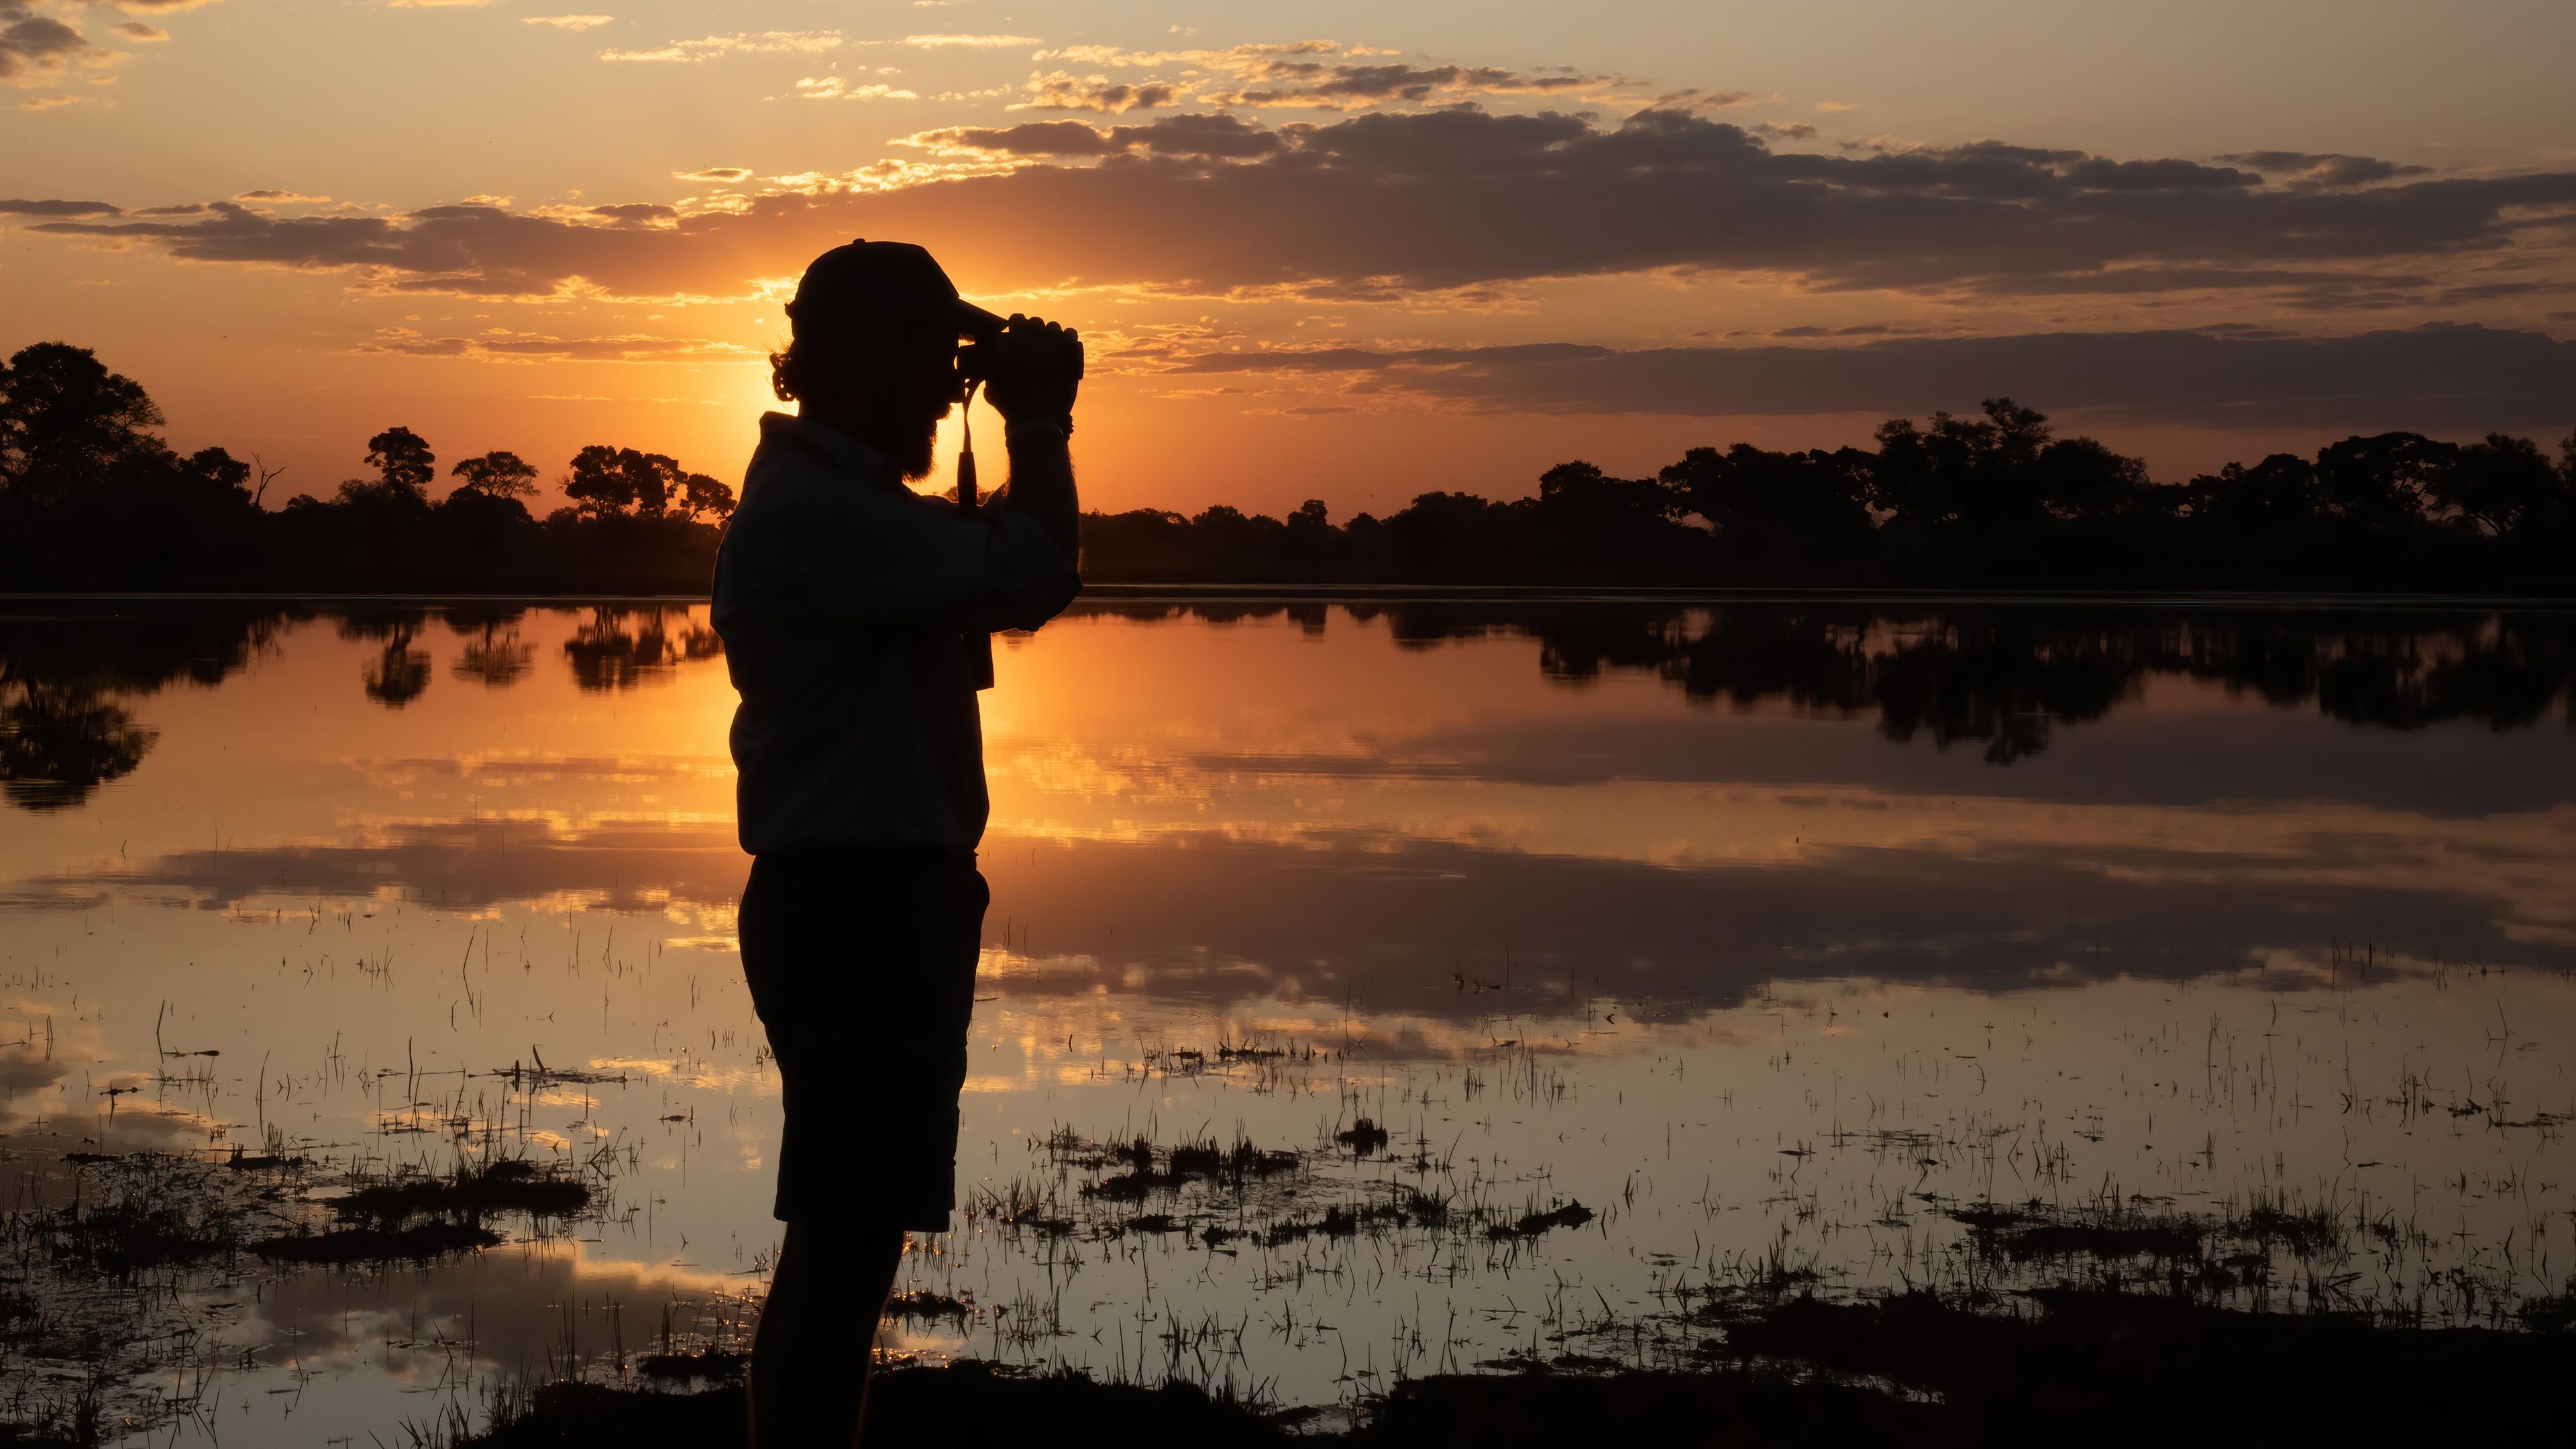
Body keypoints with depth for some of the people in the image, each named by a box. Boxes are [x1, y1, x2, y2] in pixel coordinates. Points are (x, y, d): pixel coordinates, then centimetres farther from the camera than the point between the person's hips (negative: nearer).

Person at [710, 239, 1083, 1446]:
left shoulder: (844, 500, 16)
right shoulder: (813, 510, -17)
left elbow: (1003, 588, 20)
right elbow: (1030, 574, -23)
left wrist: (1031, 424, 10)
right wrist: (1038, 418, -8)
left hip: (876, 898, 11)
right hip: (855, 904, -11)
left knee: (848, 1235, 17)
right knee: (846, 1239, -8)